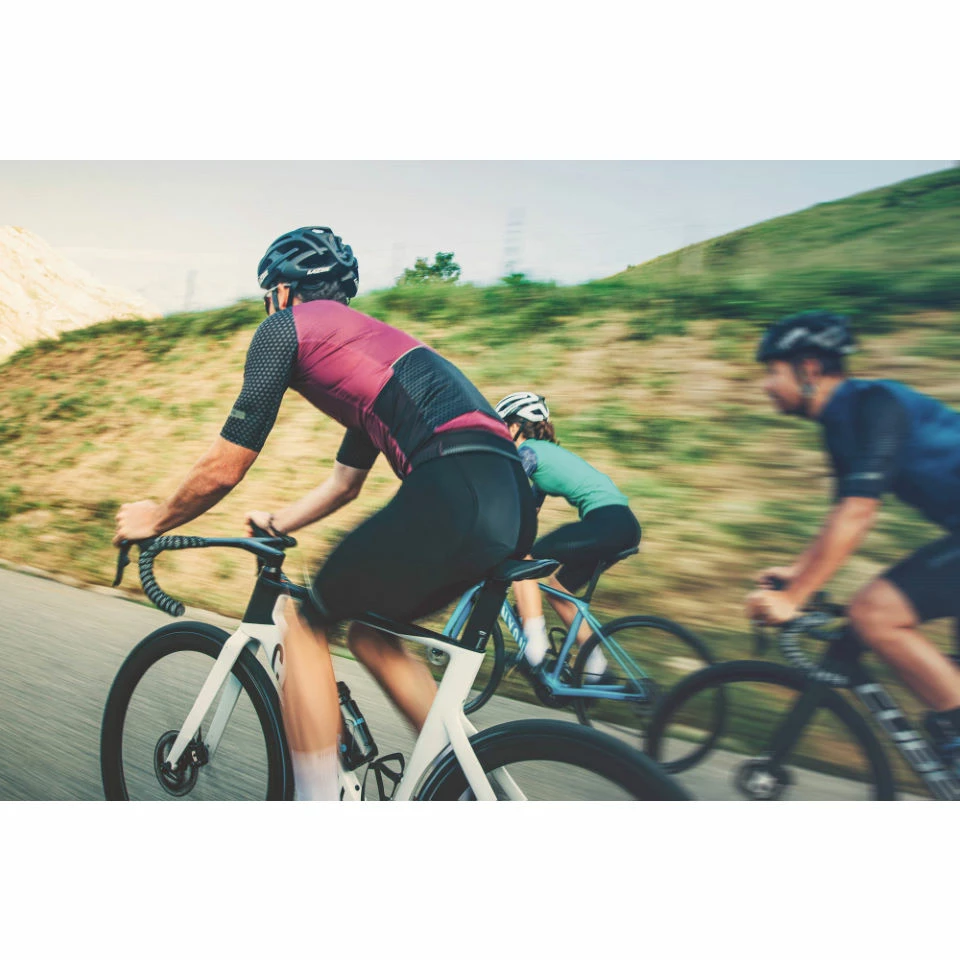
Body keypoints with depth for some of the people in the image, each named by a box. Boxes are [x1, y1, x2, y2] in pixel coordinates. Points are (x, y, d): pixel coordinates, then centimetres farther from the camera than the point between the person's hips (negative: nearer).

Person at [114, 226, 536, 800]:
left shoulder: (285, 326, 9)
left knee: (308, 624, 10)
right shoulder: (367, 339, 34)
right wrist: (275, 524, 53)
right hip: (513, 502, 9)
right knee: (371, 634, 24)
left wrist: (155, 520, 27)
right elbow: (345, 484, 41)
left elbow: (223, 470, 9)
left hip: (455, 490, -9)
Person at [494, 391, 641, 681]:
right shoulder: (545, 450, 26)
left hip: (605, 523, -10)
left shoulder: (528, 451, -2)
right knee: (558, 587, 20)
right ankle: (595, 663, 21)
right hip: (624, 525, 10)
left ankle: (535, 644, -7)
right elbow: (529, 507, 32)